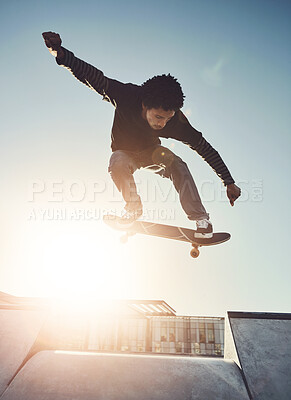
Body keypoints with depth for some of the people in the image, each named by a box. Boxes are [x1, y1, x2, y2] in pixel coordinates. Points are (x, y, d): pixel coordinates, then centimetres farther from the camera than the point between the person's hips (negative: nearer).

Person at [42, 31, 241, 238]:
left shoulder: (176, 121, -29)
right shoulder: (126, 95, -33)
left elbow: (205, 148, -21)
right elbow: (91, 74, -31)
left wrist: (229, 183, -20)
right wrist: (60, 52, -48)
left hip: (151, 151, 1)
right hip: (125, 152, 0)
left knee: (176, 163, -29)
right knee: (117, 165, -35)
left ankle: (201, 219, -20)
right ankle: (134, 208, -10)